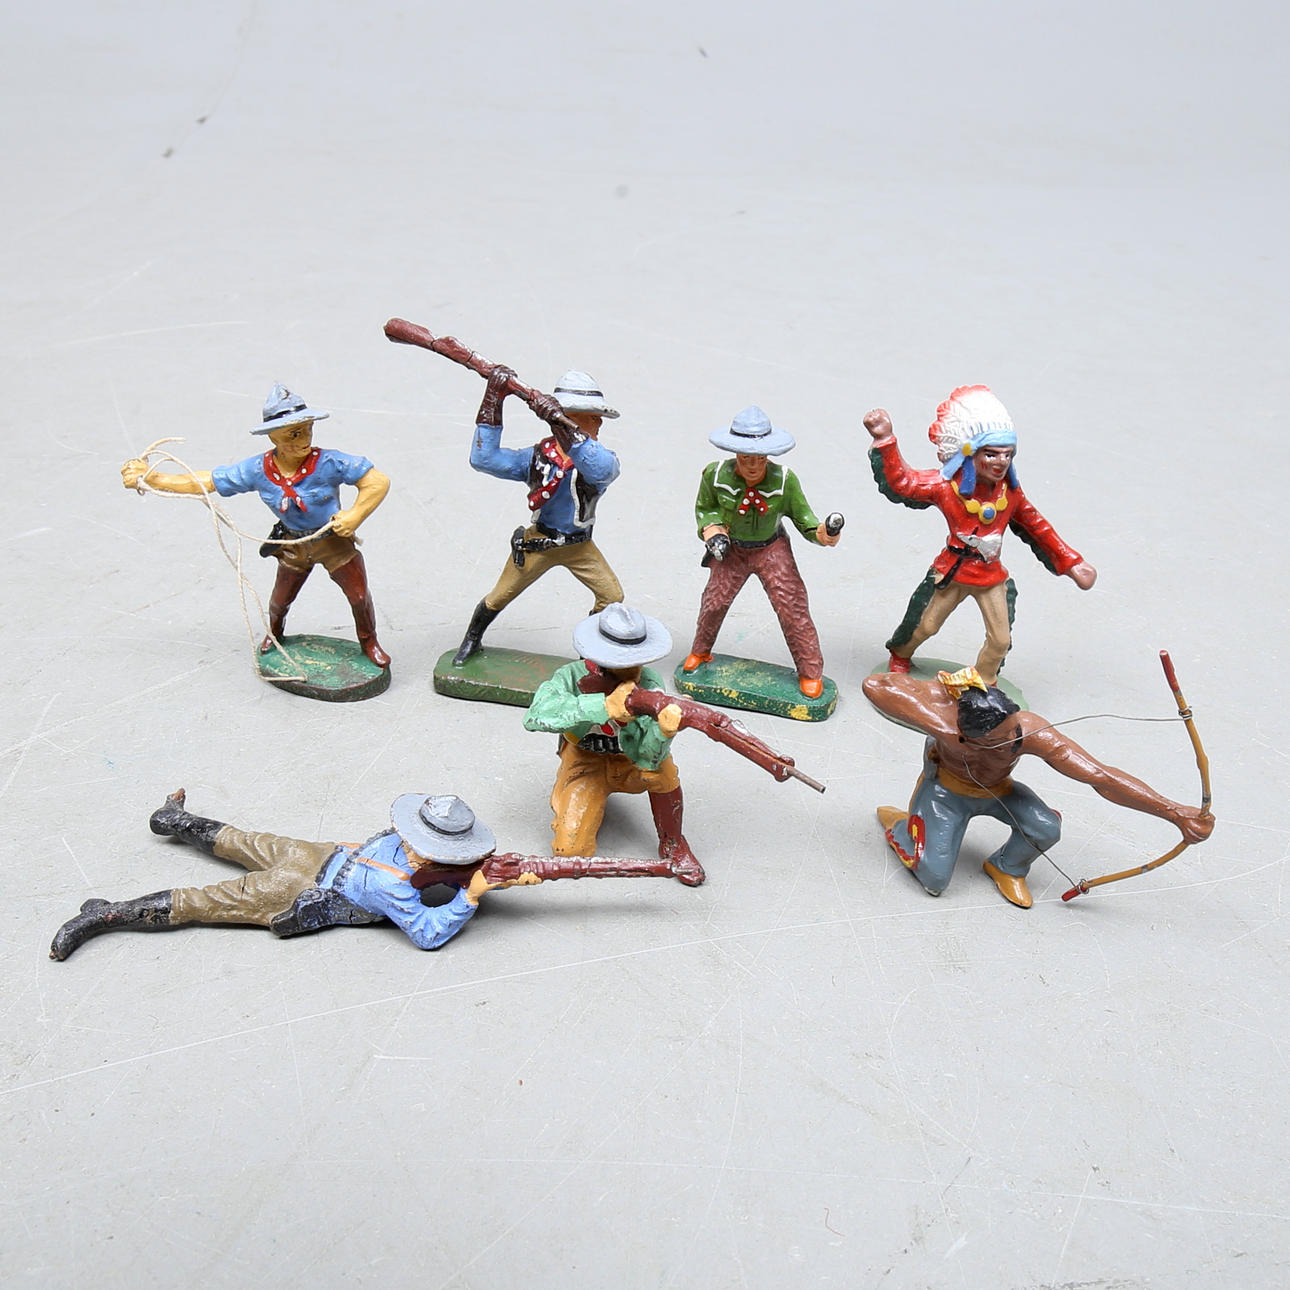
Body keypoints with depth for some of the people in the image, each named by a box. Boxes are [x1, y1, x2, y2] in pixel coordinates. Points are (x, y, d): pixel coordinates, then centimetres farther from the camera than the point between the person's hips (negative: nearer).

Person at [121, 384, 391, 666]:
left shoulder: (329, 463, -27)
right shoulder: (257, 471, -18)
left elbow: (379, 482, -25)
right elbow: (204, 482, -10)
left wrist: (356, 515, -32)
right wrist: (149, 478, -13)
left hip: (335, 540, -2)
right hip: (293, 545, 3)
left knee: (358, 594, 1)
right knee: (280, 599, 15)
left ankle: (368, 642, 33)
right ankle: (275, 632, 53)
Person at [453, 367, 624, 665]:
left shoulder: (597, 456, -16)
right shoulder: (538, 456, -13)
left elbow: (602, 470, -45)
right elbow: (483, 459, -21)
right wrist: (492, 405, -25)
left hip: (580, 546, 1)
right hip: (538, 542, -1)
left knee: (612, 596, -5)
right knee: (500, 596, 9)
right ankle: (472, 639, 36)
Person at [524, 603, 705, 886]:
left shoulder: (650, 683, -26)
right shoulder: (572, 677, -26)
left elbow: (645, 757, -33)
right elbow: (536, 717, -45)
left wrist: (663, 730, -56)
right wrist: (605, 706, -52)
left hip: (629, 762, 0)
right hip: (586, 762, 0)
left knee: (660, 766, -34)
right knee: (570, 849, -16)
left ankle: (672, 845, -7)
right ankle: (590, 801, 19)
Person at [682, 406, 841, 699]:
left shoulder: (784, 480, -22)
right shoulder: (715, 475, -19)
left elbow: (803, 518, -12)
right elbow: (704, 508, 3)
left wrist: (825, 533, -31)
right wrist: (713, 532, -13)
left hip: (772, 549, -1)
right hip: (731, 549, 1)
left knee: (791, 606, -7)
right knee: (715, 600, 4)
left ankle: (811, 673, 9)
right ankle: (699, 653, 35)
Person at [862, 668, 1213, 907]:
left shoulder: (1032, 733, -37)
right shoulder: (944, 707, -41)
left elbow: (1102, 777, -39)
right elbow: (875, 686, -47)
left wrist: (1176, 813, -44)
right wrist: (937, 726, -49)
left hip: (997, 790, 2)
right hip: (946, 790, -2)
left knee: (1045, 830, -26)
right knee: (934, 880, -15)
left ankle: (1006, 867, 8)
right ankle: (897, 823, 17)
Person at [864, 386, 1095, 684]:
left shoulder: (1010, 491, -5)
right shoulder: (945, 486, -18)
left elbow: (1036, 527, 8)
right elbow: (900, 481, -24)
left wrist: (1069, 562, 11)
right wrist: (885, 440, -33)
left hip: (992, 577, 3)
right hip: (951, 572, -3)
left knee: (1001, 639, 7)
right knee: (924, 626, 13)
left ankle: (984, 684, 34)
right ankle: (900, 655, 46)